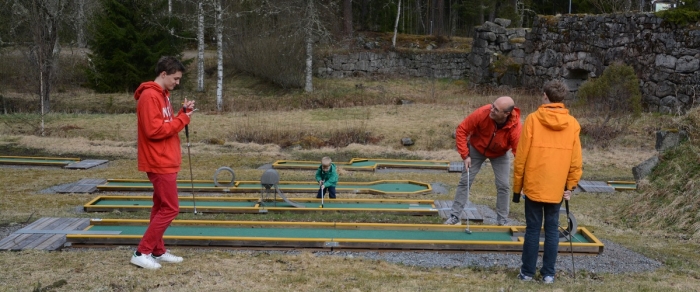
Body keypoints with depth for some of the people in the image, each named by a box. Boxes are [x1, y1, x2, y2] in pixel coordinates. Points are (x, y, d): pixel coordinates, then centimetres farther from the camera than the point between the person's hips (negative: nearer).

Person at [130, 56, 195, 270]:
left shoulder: (162, 95, 14)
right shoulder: (150, 96, -18)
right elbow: (155, 130, -24)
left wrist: (183, 113, 0)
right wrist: (183, 119, -18)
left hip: (165, 162, 10)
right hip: (160, 163, -10)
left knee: (161, 207, 13)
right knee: (170, 209, -8)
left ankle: (158, 252, 21)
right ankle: (142, 253, -2)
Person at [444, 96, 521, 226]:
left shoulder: (515, 128, -37)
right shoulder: (482, 113, -36)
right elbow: (462, 129, -23)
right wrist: (465, 155, -25)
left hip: (500, 154, 0)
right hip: (477, 149, 0)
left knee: (504, 185, -3)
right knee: (465, 181, -1)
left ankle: (503, 221, 13)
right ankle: (454, 216, 9)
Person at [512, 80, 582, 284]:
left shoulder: (533, 119, -8)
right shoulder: (572, 123, 0)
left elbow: (521, 157, -7)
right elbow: (576, 161, 1)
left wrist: (517, 186, 2)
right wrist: (570, 186, 11)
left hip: (534, 186, -2)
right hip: (557, 187, 2)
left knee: (533, 229, 5)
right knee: (552, 229, 10)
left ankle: (527, 272, 11)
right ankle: (548, 273, 14)